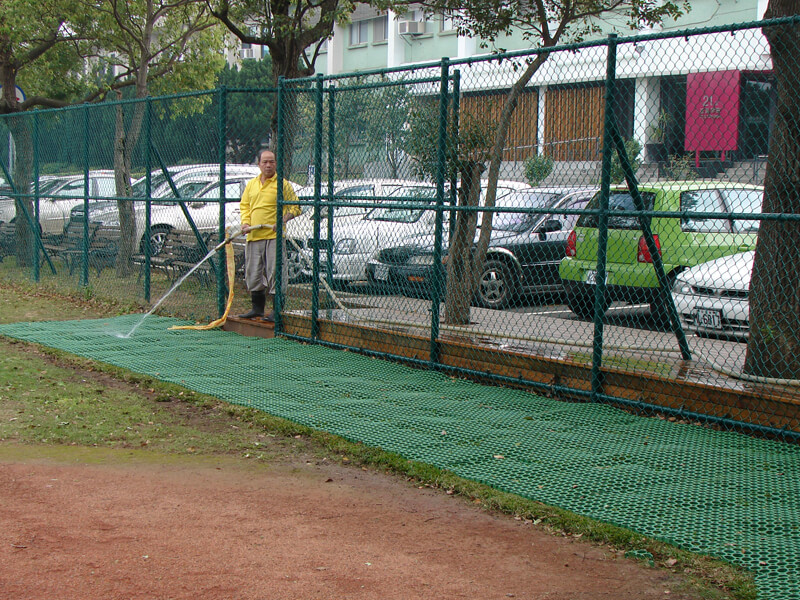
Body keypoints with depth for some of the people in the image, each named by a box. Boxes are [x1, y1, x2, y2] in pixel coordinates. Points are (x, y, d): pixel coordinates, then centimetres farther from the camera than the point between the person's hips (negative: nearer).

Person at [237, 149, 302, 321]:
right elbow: (244, 205, 20)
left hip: (274, 236, -5)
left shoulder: (282, 184, 0)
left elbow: (295, 207, -1)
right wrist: (245, 222, 2)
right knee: (253, 273, 9)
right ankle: (257, 308, 21)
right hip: (253, 236, 5)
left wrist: (282, 221, -16)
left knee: (275, 271, -7)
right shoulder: (251, 184, 15)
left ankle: (277, 309, 1)